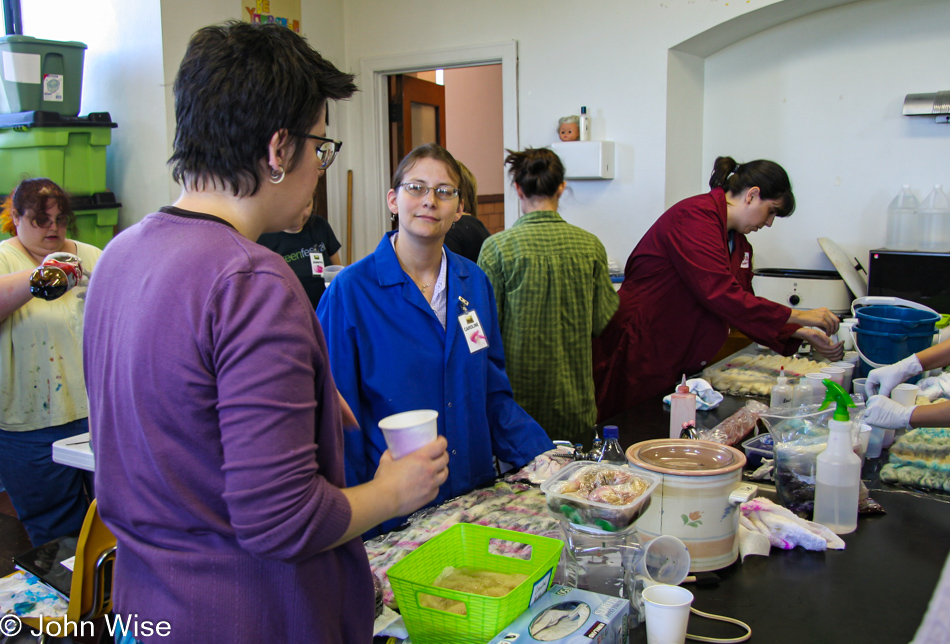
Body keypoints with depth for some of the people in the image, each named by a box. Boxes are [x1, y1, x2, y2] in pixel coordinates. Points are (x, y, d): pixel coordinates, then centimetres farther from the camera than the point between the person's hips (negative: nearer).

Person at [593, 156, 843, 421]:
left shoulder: (738, 243, 14)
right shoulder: (696, 215, -16)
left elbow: (745, 306, 18)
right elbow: (720, 294, -25)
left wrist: (801, 333, 6)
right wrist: (797, 316, -19)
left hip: (678, 367, 10)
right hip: (638, 357, -9)